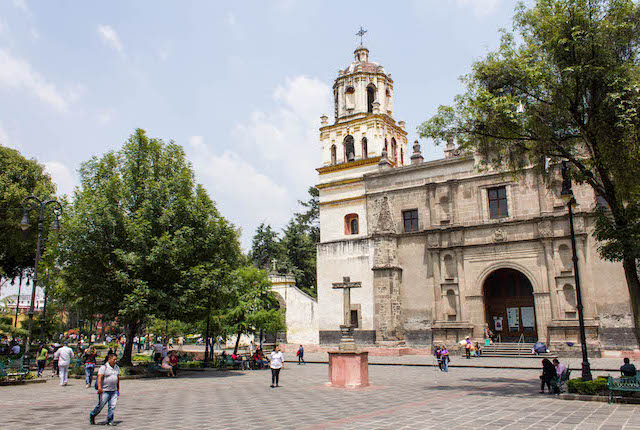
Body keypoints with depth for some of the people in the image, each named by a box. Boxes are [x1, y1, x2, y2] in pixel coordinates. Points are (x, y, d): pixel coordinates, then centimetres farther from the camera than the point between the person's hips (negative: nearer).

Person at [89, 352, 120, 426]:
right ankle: (92, 415, 32)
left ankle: (110, 421, 8)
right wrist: (99, 387, -35)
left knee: (112, 406, -2)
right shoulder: (103, 367, -10)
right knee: (100, 405, 5)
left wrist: (118, 389, 23)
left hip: (114, 391, 5)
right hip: (104, 391, -5)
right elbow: (99, 378, -21)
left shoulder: (117, 367, 11)